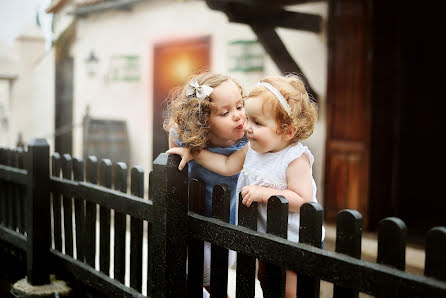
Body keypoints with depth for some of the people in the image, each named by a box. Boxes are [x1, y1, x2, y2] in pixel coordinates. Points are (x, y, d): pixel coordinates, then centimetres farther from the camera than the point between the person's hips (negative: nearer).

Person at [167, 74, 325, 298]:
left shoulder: (296, 158, -25)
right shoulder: (252, 149, -3)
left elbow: (302, 200, -30)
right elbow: (226, 165, 5)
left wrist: (263, 193, -33)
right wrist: (193, 153, 0)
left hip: (296, 240, -8)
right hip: (265, 236, 8)